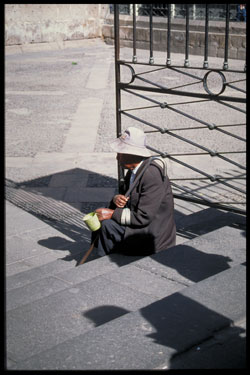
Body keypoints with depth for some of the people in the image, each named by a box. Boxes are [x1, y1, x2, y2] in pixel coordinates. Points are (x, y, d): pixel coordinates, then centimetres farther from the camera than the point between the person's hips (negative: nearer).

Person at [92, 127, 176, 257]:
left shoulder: (152, 175, -25)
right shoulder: (134, 171, 3)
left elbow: (143, 218, -26)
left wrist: (112, 214, -21)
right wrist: (116, 199, -10)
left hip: (154, 238, -10)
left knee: (107, 225, -19)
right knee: (102, 216, 6)